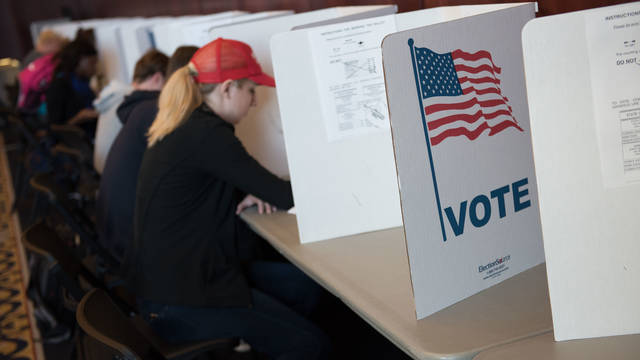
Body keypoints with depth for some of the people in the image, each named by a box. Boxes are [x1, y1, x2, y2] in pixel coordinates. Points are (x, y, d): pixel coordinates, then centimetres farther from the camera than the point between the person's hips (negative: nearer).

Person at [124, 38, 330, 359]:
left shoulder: (184, 126, 9)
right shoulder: (206, 134, -21)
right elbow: (286, 196, -17)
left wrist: (247, 194, 2)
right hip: (178, 303, -10)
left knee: (303, 287, 12)